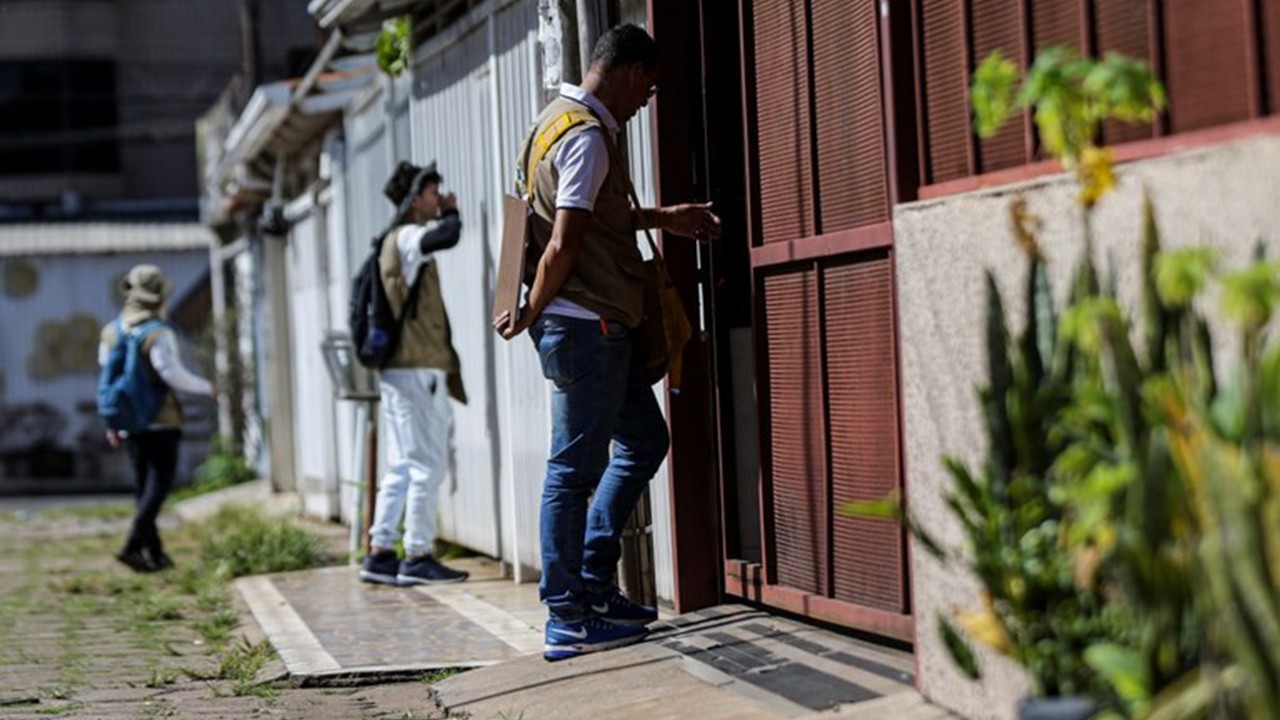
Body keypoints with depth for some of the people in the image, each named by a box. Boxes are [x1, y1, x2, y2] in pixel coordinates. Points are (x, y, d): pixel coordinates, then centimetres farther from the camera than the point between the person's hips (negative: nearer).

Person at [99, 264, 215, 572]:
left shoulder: (110, 332, 6)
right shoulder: (158, 334, -15)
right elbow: (173, 374, -21)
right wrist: (207, 387, -5)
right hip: (161, 420, -6)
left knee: (143, 485, 13)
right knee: (159, 483, -3)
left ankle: (154, 552, 15)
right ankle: (133, 545, -16)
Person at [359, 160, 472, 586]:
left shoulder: (395, 242, 21)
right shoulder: (407, 238, -10)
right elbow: (447, 235, -30)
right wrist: (450, 212, -10)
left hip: (399, 370, 10)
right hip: (417, 368, -10)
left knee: (402, 467, 11)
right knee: (428, 465, -7)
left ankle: (379, 555, 11)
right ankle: (418, 558, -5)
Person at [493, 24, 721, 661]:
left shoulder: (560, 119, 16)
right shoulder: (587, 136, -16)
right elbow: (563, 244, -21)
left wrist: (664, 218, 31)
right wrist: (529, 315, -11)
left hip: (600, 327, 11)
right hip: (586, 325, -11)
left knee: (645, 439, 17)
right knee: (574, 469, -6)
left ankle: (593, 582, 19)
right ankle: (567, 620, -1)